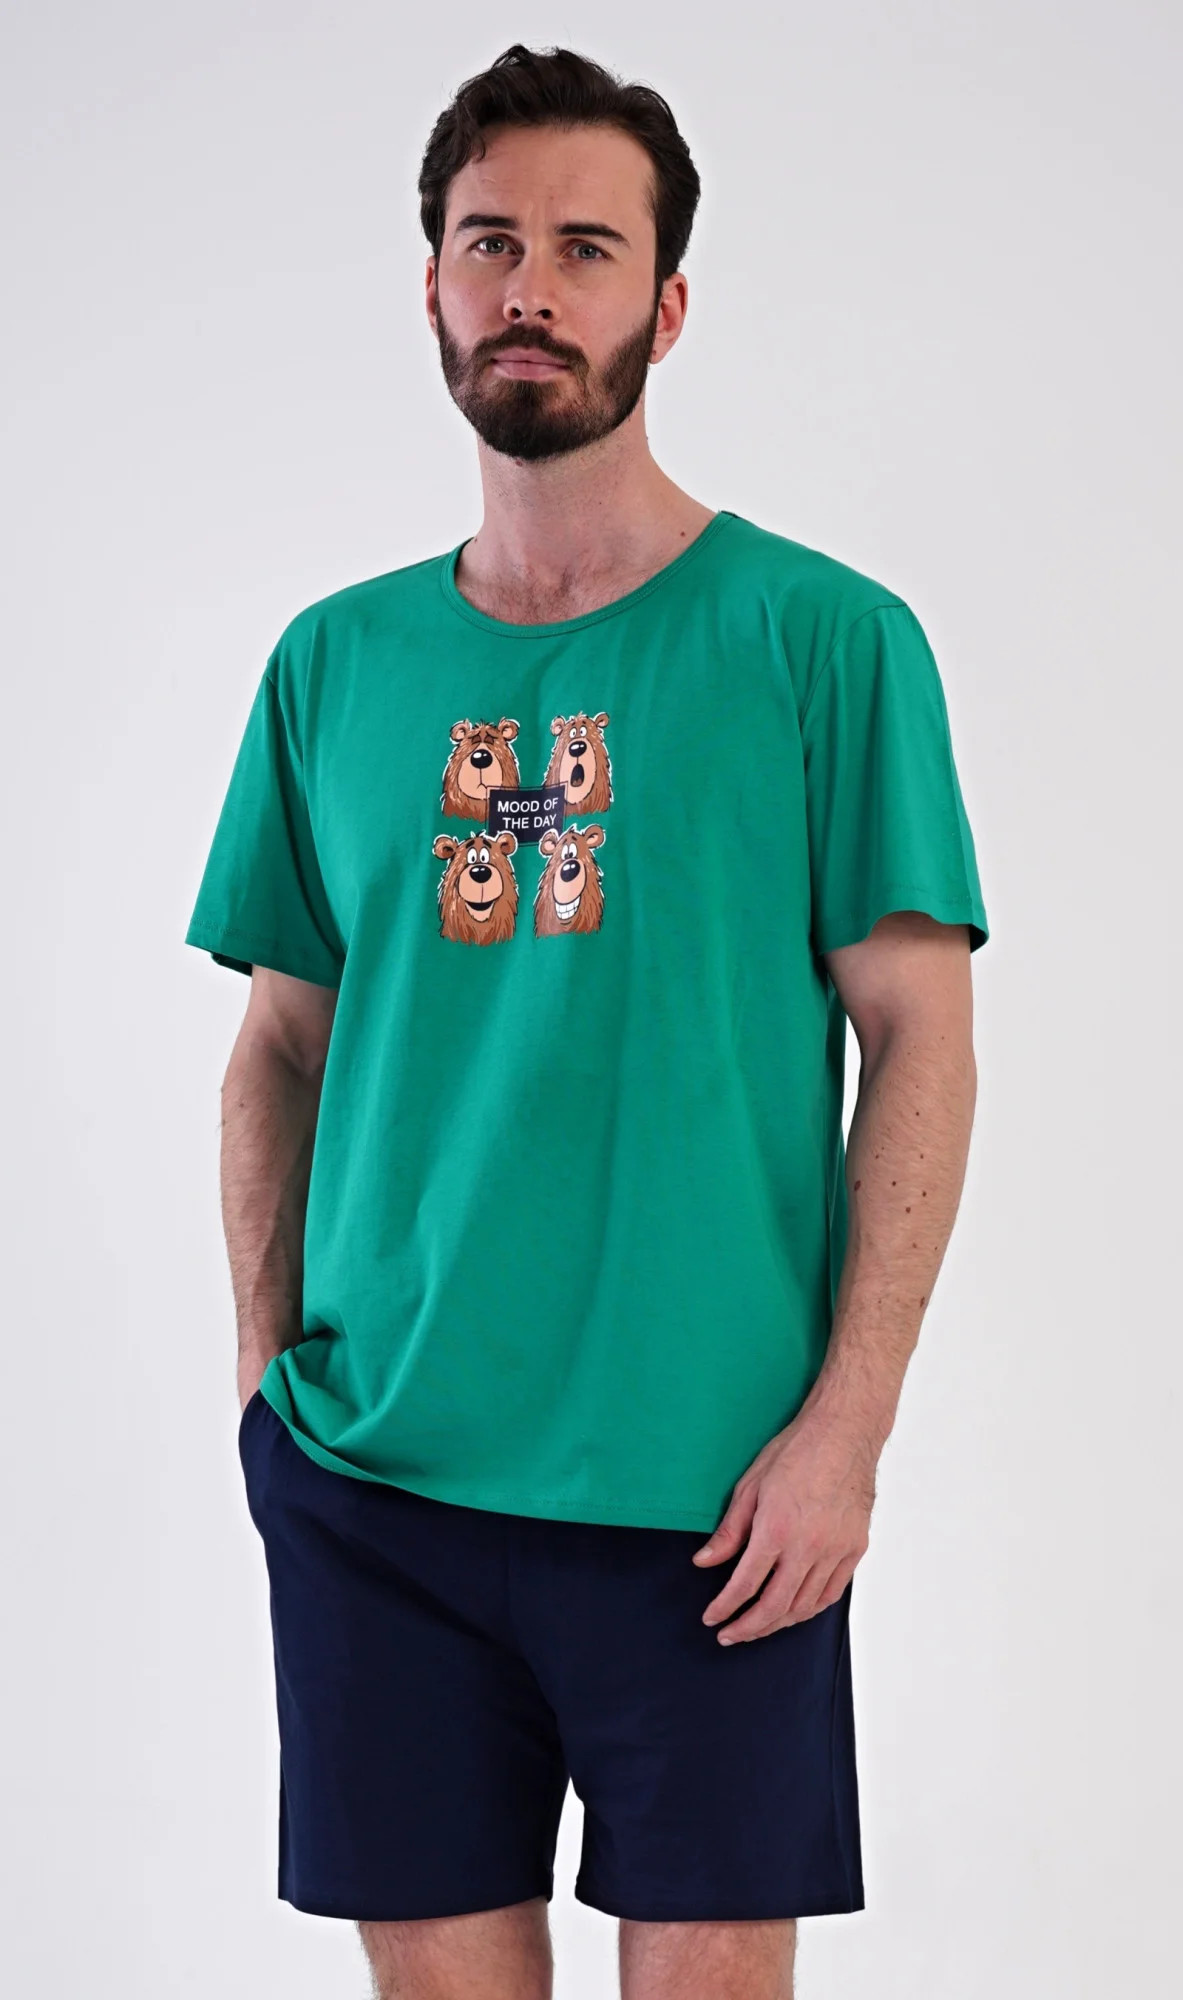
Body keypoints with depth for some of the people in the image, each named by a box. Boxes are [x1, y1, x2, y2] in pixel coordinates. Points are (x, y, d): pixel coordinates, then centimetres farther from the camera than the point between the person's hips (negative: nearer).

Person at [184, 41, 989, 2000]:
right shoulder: (338, 661, 9)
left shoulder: (821, 637, -2)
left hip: (706, 1491, -3)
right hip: (372, 1479, 3)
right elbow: (281, 1050, 14)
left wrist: (848, 1423, -11)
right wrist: (269, 1370, 3)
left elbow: (920, 1040, -4)